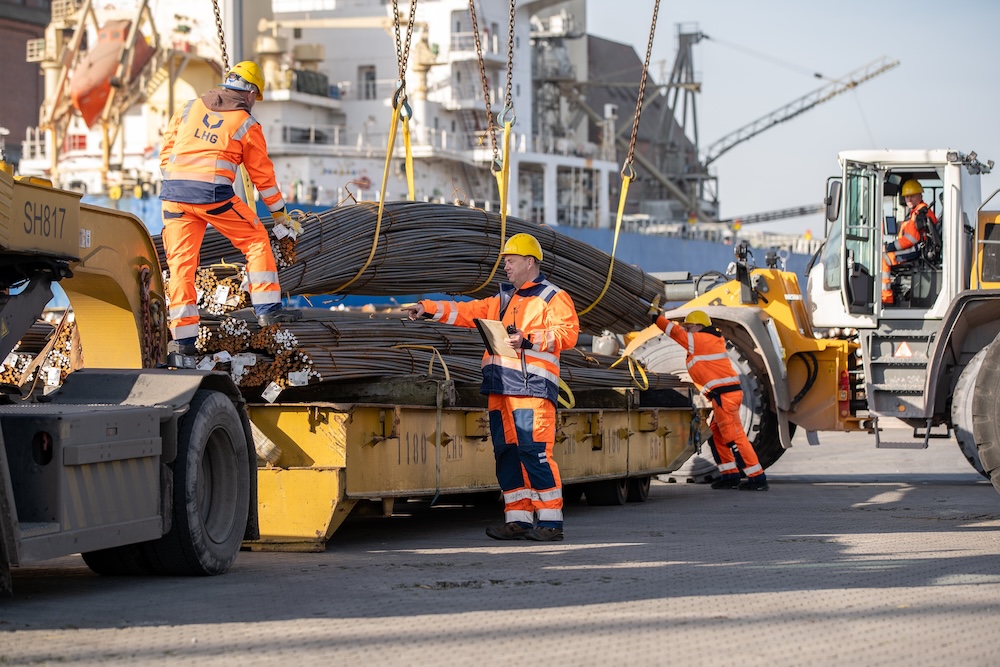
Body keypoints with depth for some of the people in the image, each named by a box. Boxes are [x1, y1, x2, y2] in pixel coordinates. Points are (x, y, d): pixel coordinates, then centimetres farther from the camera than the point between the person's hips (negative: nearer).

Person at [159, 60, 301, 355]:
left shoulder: (189, 108, 16)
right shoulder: (247, 124, 7)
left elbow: (166, 152, 17)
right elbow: (262, 173, 14)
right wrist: (279, 211, 26)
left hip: (174, 190, 3)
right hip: (214, 193, -3)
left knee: (181, 262, 6)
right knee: (256, 240, 16)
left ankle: (183, 337, 3)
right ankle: (268, 309, 13)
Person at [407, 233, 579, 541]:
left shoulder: (554, 298, 3)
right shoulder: (502, 301, 26)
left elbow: (567, 334, -10)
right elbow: (466, 312, 22)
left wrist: (529, 340, -19)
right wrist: (428, 309, 12)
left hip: (532, 388, -8)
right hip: (499, 389, 8)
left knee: (534, 452, -13)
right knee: (506, 453, 5)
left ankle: (550, 521, -11)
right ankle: (518, 519, 8)